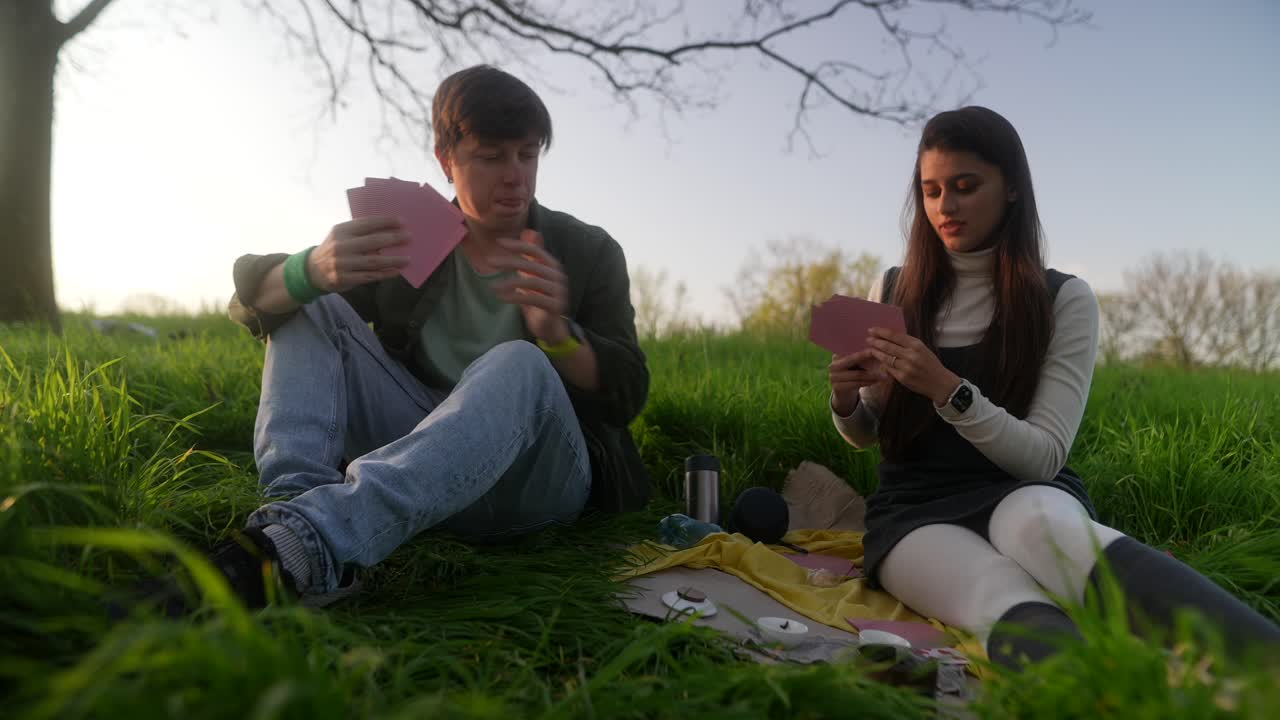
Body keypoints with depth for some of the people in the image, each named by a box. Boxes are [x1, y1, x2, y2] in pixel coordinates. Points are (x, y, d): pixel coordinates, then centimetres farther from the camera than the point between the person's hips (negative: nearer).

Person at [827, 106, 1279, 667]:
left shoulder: (1064, 299, 0)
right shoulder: (893, 293, 7)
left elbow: (1044, 455, -8)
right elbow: (864, 436, 14)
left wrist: (947, 389, -24)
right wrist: (845, 402, -10)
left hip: (1023, 495, -1)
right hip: (915, 511, 1)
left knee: (1043, 522, -41)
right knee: (1007, 602, -35)